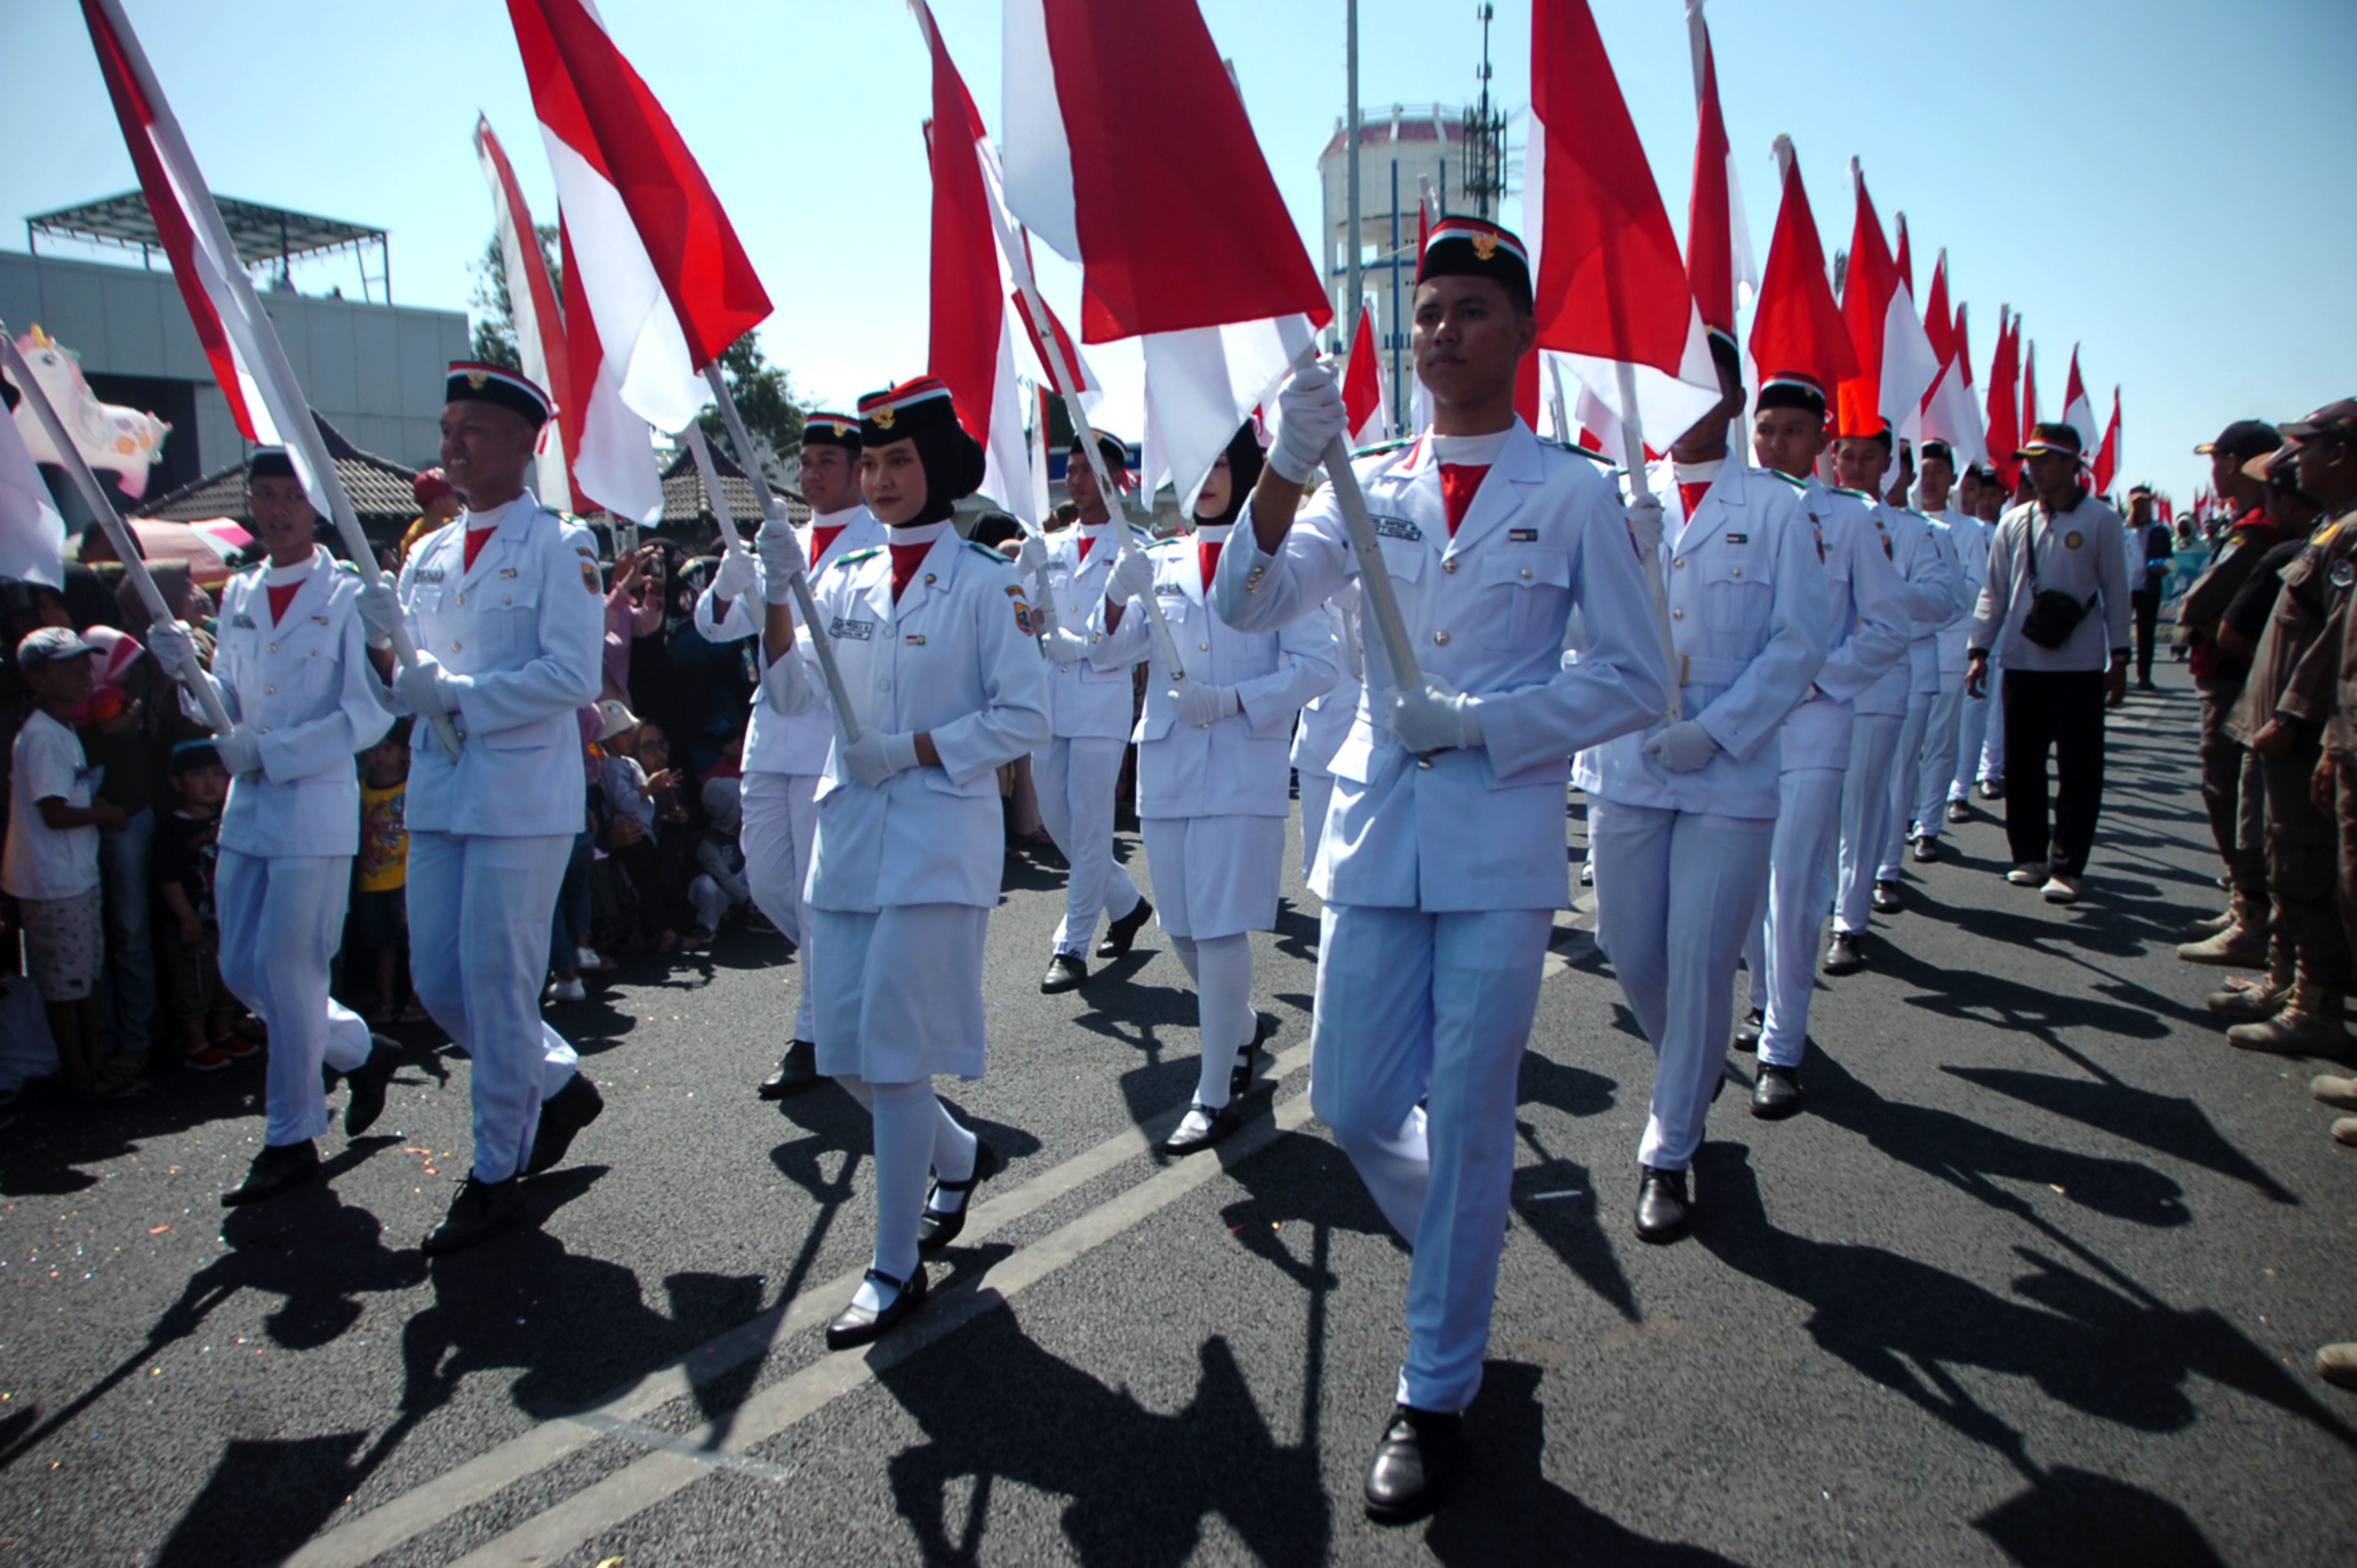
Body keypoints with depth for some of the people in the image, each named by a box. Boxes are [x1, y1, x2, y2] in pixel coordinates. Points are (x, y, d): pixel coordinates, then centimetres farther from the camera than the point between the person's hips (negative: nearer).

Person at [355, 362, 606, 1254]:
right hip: (437, 795, 7)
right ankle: (558, 1085, 32)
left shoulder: (559, 546, -6)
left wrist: (457, 696, -18)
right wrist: (383, 646, -6)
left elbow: (572, 676, -15)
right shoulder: (428, 556, 15)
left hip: (523, 796, -7)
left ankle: (498, 1172, 13)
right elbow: (406, 687, 15)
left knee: (497, 981, -2)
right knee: (437, 980, 10)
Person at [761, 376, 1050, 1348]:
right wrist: (780, 595, -8)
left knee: (894, 1050, -6)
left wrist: (917, 748, -15)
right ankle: (957, 1157, 37)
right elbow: (793, 697, 5)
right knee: (843, 1050, 9)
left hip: (939, 839, -6)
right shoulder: (846, 578, 12)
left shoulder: (986, 583, -4)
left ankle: (897, 1268, 9)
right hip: (850, 832, 6)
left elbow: (1025, 718, -6)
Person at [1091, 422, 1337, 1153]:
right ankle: (1242, 1027, 39)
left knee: (1222, 929, -7)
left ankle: (1215, 1096, 3)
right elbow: (1109, 653, 4)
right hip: (1166, 765, 5)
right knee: (1184, 929, 12)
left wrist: (1233, 699, -18)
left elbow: (1315, 664, -6)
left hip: (1244, 767, -5)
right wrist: (1120, 596, -16)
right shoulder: (1161, 562, 11)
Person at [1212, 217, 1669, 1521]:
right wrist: (1285, 470, -23)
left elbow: (1636, 681, -1)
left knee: (1466, 1120, 3)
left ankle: (1437, 1393, 21)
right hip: (1375, 829, 3)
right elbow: (1247, 605, -6)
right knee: (1351, 1104, 8)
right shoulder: (1370, 486, 8)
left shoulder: (1573, 492, 0)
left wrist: (1481, 718, -13)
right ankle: (1463, 1256, 40)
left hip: (1503, 839, -3)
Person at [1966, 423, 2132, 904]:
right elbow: (1994, 591, 11)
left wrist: (2119, 660, 0)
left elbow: (2116, 593, 2)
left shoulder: (2101, 521, -1)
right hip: (2022, 663, 3)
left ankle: (2066, 866, 7)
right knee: (2021, 764, 7)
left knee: (2079, 769, 0)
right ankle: (2029, 855, 20)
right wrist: (1980, 651, 6)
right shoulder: (2013, 522, 7)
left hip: (2080, 666, -3)